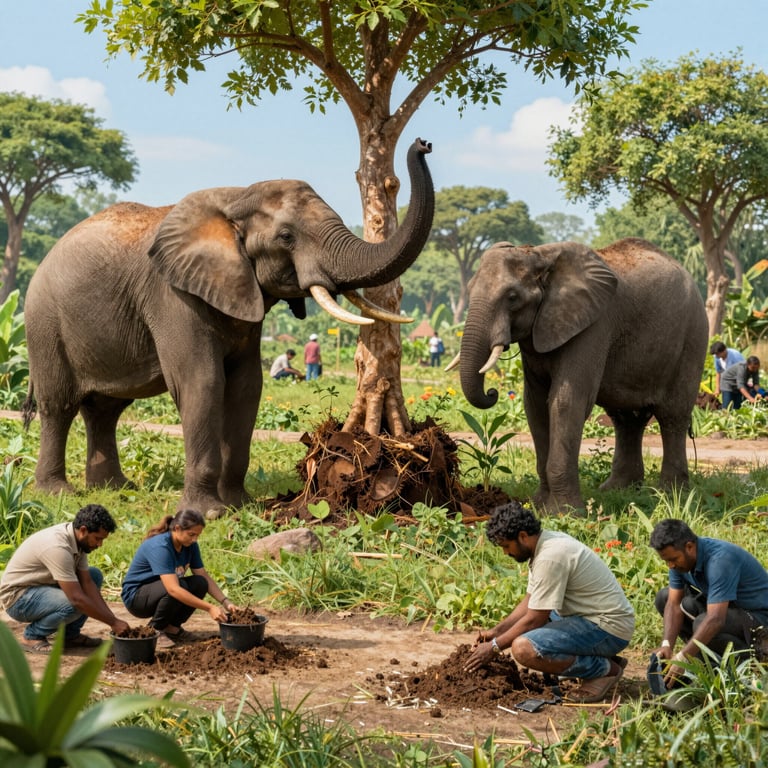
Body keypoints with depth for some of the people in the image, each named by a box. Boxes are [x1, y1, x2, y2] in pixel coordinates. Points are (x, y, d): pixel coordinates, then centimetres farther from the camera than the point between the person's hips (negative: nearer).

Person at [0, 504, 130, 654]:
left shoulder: (78, 539, -4)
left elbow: (87, 583, -1)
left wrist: (112, 619, -11)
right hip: (18, 596, -9)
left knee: (95, 575, 3)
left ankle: (70, 634, 7)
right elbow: (77, 598, -32)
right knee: (73, 605, -32)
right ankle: (32, 636, -7)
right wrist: (113, 622, -25)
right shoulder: (57, 547, -32)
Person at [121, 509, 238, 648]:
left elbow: (205, 577, -3)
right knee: (180, 586, -33)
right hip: (135, 597, -8)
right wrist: (210, 608, -40)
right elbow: (173, 589, -38)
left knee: (200, 584, -16)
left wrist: (226, 602, -18)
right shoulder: (160, 547, -30)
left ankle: (171, 626, 1)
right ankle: (155, 630, -11)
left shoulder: (190, 546, -5)